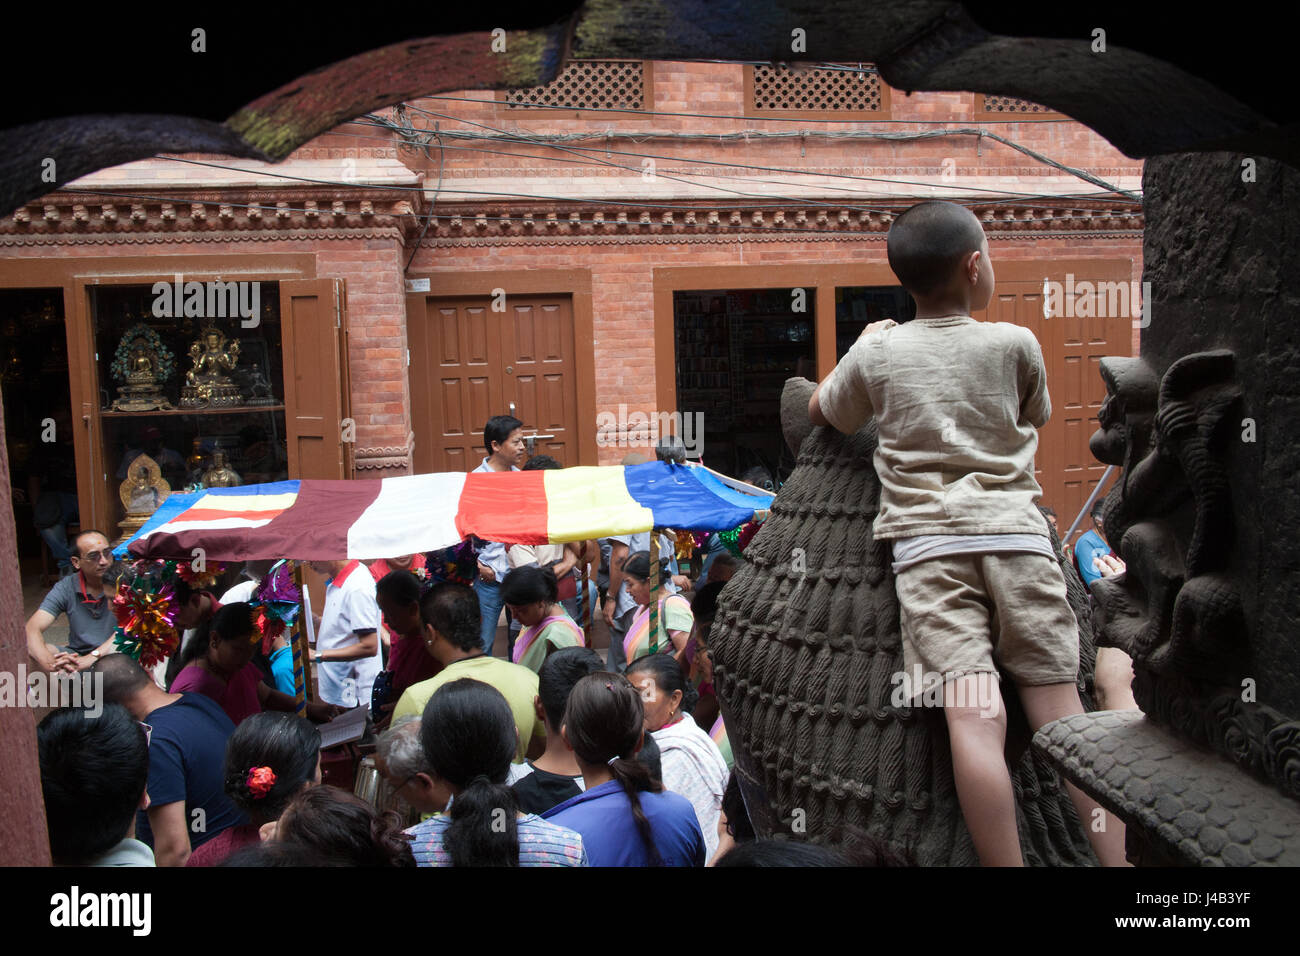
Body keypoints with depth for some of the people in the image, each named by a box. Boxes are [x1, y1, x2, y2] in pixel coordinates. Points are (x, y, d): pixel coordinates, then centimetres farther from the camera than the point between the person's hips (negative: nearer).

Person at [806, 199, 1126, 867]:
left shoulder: (877, 350, 8)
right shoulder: (1015, 343, 8)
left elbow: (820, 412, 25)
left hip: (928, 542, -1)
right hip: (1014, 532, 1)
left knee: (976, 718, -11)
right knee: (1059, 708, 2)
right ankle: (1120, 856, 1)